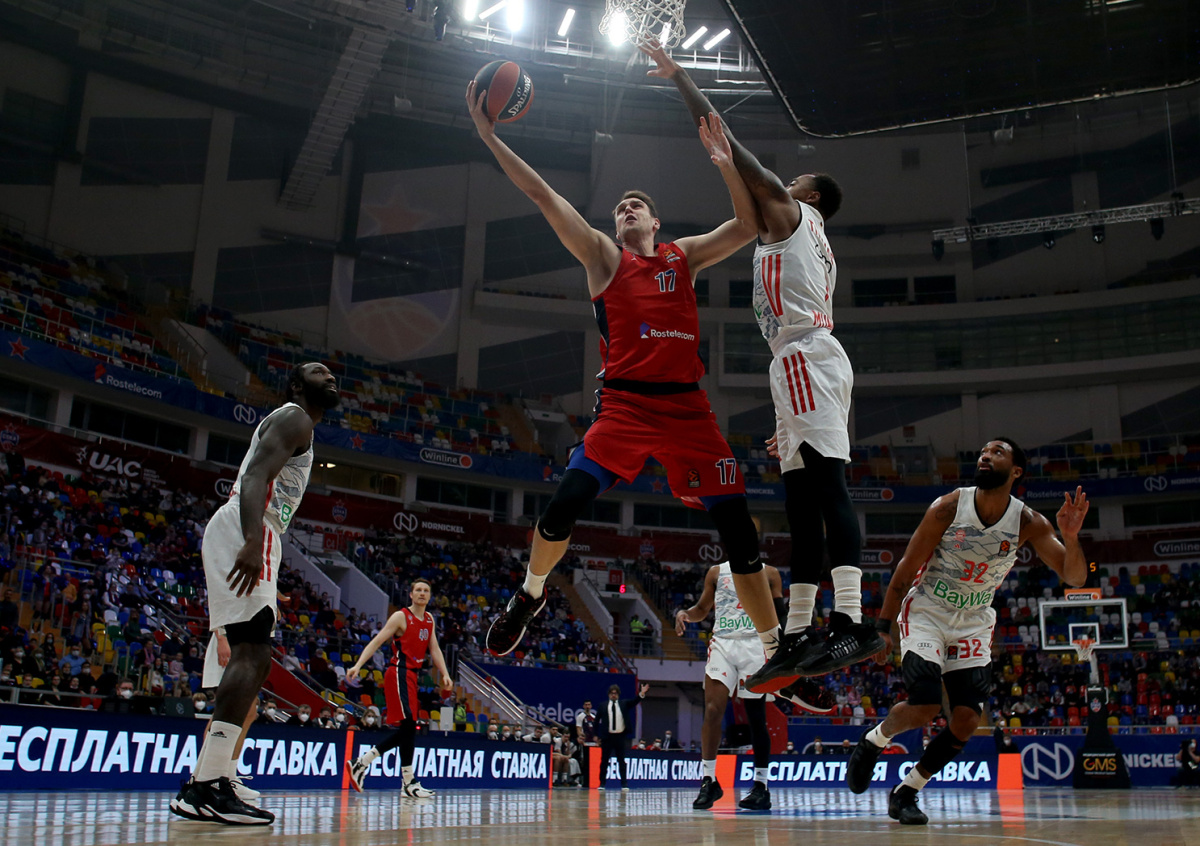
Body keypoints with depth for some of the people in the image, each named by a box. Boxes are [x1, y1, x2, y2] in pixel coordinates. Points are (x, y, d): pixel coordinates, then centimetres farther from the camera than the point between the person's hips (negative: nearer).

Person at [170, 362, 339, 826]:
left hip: (246, 537, 11)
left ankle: (199, 786, 10)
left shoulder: (294, 426, 30)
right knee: (252, 654, -18)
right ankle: (210, 787, -23)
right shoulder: (293, 418, -1)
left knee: (253, 658, 9)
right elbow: (256, 477, -18)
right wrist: (252, 542, -33)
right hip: (245, 531, -11)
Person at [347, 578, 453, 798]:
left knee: (406, 730, 9)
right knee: (409, 726, -12)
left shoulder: (429, 619, 15)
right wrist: (358, 665, -20)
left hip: (413, 675, 9)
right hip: (399, 674, -8)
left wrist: (444, 674, 4)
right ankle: (409, 784, -7)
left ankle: (362, 763, 18)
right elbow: (377, 641, -10)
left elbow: (434, 649, 16)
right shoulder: (401, 616, -6)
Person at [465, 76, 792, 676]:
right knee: (566, 502, -17)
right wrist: (488, 135, 1)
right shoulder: (602, 256, 12)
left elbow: (747, 226, 14)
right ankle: (530, 593, 13)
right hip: (624, 403, -2)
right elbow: (541, 194, 5)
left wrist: (724, 159, 3)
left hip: (687, 406, 2)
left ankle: (775, 644, 9)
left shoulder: (685, 256, 18)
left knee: (736, 524, -3)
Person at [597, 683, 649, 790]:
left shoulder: (624, 704, 8)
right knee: (604, 761, 4)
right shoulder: (603, 706, 6)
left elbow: (634, 702, -7)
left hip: (620, 737, 0)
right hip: (607, 737, 0)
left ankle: (624, 784, 6)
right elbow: (597, 721, 7)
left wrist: (641, 694, -25)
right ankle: (602, 783, 12)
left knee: (621, 761, 3)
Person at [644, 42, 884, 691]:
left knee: (828, 486, -19)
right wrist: (791, 420, 29)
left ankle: (849, 623, -28)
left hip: (804, 358, -9)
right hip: (810, 363, 10)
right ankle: (798, 638, 5)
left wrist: (677, 77, 13)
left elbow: (725, 141, 4)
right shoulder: (817, 247, 33)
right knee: (801, 501, 5)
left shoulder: (787, 211, 8)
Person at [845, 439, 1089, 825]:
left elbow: (1075, 577, -12)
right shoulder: (948, 508, -17)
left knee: (966, 722, -7)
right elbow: (906, 570, -10)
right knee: (924, 707, -19)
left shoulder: (1028, 522, -10)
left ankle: (905, 792, 11)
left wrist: (1071, 536, -33)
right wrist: (883, 627, -8)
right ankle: (873, 740, 14)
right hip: (925, 614, -3)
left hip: (973, 623, 4)